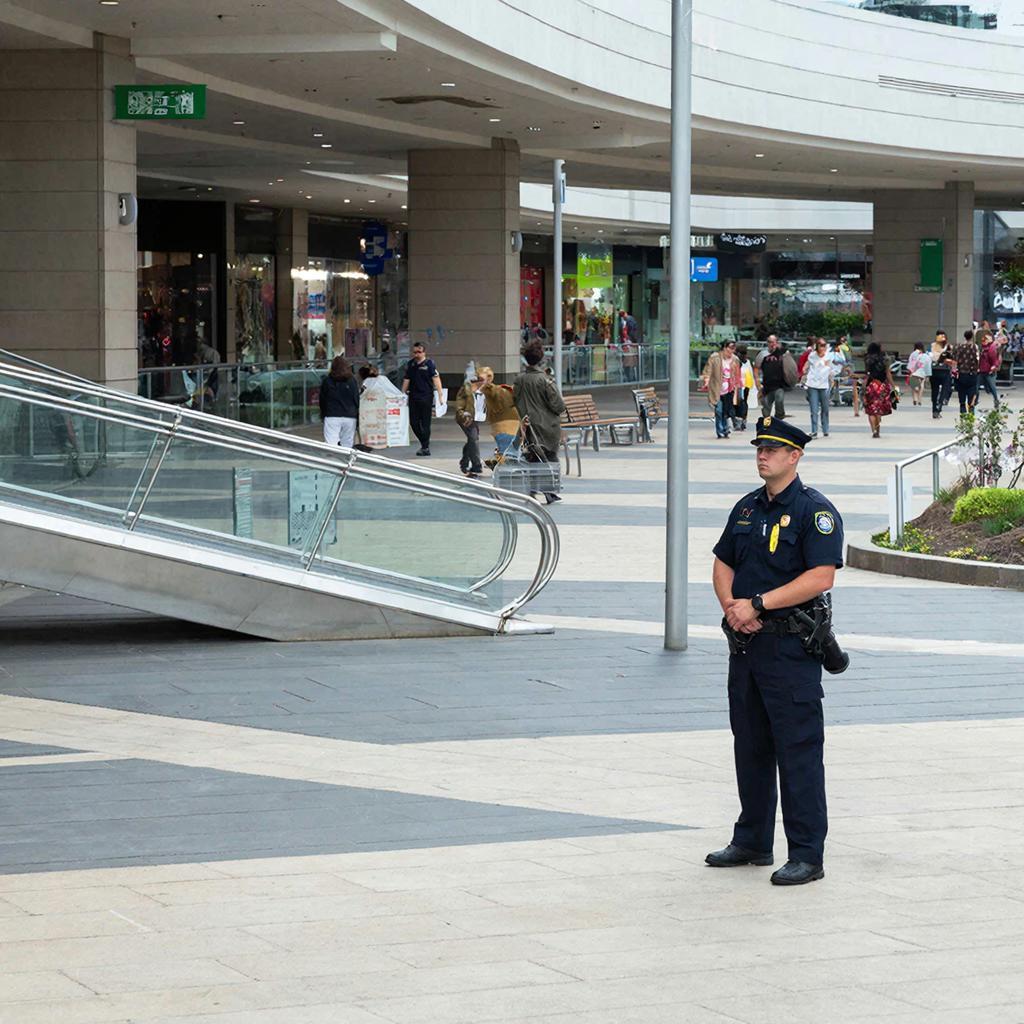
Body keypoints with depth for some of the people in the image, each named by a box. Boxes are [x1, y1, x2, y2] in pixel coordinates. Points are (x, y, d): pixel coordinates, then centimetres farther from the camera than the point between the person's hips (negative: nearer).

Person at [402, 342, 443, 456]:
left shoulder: (429, 364, -4)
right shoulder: (410, 364, 11)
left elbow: (436, 379, -9)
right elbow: (406, 381, 17)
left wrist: (439, 396, -16)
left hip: (426, 397, -5)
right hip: (413, 397, 5)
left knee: (425, 423, -2)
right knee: (413, 422, 6)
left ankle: (425, 447, 5)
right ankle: (424, 443, 23)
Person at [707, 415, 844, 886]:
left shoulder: (815, 511, -9)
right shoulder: (747, 508, 15)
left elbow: (821, 576, -19)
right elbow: (723, 563, 19)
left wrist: (757, 604, -19)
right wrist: (731, 607, -3)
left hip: (791, 647, -8)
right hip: (745, 641, 8)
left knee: (798, 750, -7)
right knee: (750, 745, 14)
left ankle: (807, 854, -4)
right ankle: (752, 841, 25)